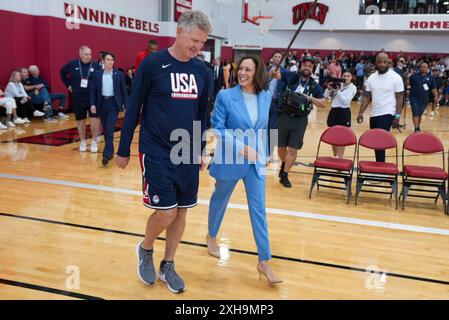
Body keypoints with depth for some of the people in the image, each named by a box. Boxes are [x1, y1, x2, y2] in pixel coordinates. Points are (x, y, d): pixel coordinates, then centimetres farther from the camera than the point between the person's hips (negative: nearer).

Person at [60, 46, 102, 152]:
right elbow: (63, 72, 16)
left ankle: (94, 141, 11)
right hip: (78, 98, 1)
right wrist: (68, 85, 12)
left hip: (93, 98, -1)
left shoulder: (96, 66, -5)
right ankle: (83, 142, 24)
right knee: (80, 120, 11)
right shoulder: (72, 64, -1)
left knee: (95, 120, -6)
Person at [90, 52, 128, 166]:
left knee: (110, 130, -11)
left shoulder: (119, 74, 1)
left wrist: (126, 105, 0)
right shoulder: (97, 74, 4)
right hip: (102, 103, 3)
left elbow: (123, 90, 3)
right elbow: (93, 90, 4)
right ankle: (110, 152, 27)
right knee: (106, 130, 12)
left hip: (113, 104, -3)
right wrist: (92, 104, -6)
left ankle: (106, 155, -13)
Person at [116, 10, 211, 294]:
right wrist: (124, 150, -2)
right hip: (157, 153, -5)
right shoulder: (152, 64, -9)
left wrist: (200, 151, 15)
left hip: (188, 154, 5)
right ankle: (145, 249, 25)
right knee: (166, 212, -7)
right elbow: (133, 108, -4)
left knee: (181, 211, 9)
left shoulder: (201, 70, 5)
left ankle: (168, 266, 28)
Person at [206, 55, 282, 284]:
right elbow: (217, 128, -14)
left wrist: (265, 154, 15)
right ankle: (211, 236, 45)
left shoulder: (266, 97, 0)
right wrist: (241, 146, -24)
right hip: (230, 159, -3)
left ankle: (264, 261, 8)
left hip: (255, 161, 3)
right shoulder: (225, 96, -13)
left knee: (258, 209, 1)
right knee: (220, 199, 19)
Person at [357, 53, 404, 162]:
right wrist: (361, 113, 3)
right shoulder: (371, 78, 7)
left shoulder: (396, 77, -6)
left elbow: (399, 98, -6)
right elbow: (367, 97, 11)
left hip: (387, 114, -5)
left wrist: (397, 116, -12)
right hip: (374, 114, 5)